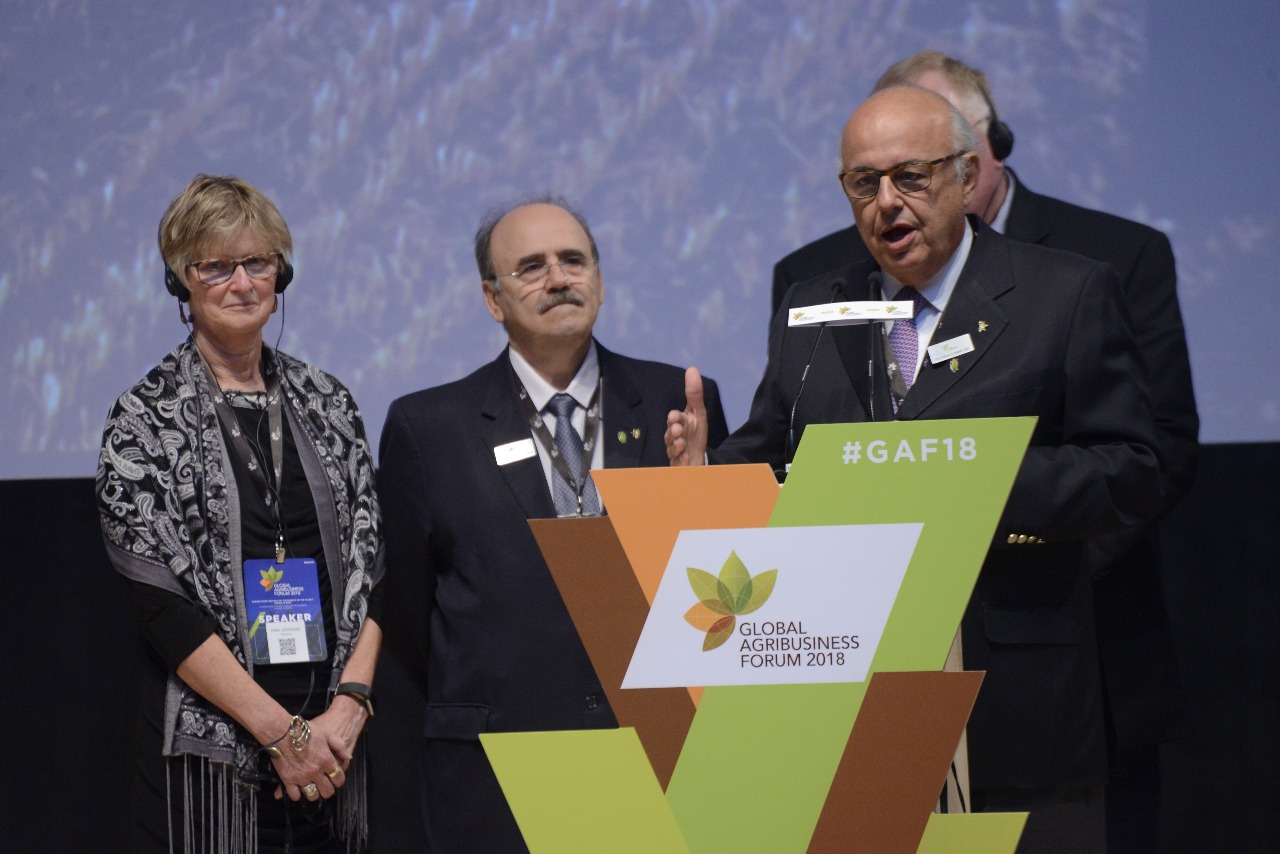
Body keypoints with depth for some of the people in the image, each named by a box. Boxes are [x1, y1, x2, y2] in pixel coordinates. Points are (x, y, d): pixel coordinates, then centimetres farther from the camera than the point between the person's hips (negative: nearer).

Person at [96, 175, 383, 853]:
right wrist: (281, 731, -14)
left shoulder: (326, 403, 10)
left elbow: (371, 562, 7)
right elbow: (161, 600, -9)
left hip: (331, 734, 3)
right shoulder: (146, 419, -2)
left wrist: (350, 704, -9)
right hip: (207, 746, -3)